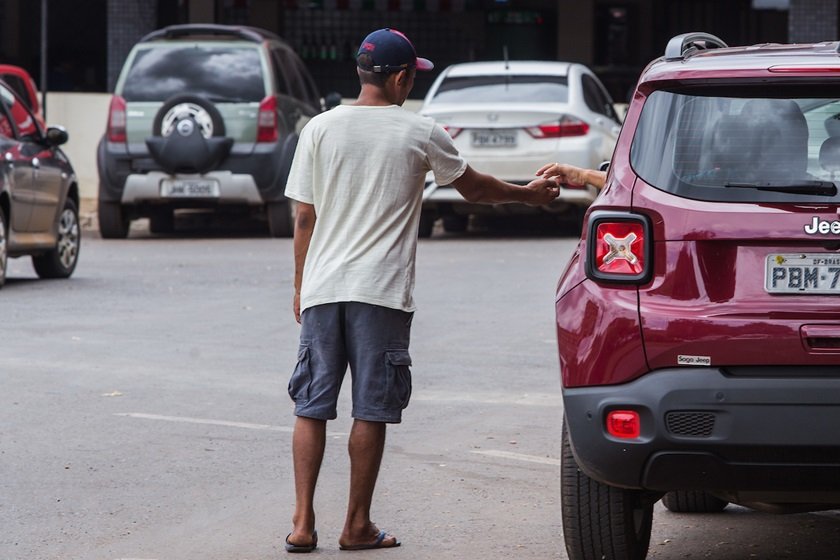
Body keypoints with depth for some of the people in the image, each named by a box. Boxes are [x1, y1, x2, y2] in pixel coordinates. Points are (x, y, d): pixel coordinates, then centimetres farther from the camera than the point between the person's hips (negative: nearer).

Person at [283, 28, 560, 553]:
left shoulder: (320, 128, 4)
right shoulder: (419, 132, -1)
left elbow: (304, 218, 6)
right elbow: (474, 187, 14)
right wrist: (529, 194, 32)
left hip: (322, 289, 3)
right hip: (381, 292, -3)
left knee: (311, 406, 7)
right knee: (370, 411, 4)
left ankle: (303, 523, 1)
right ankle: (358, 526, 7)